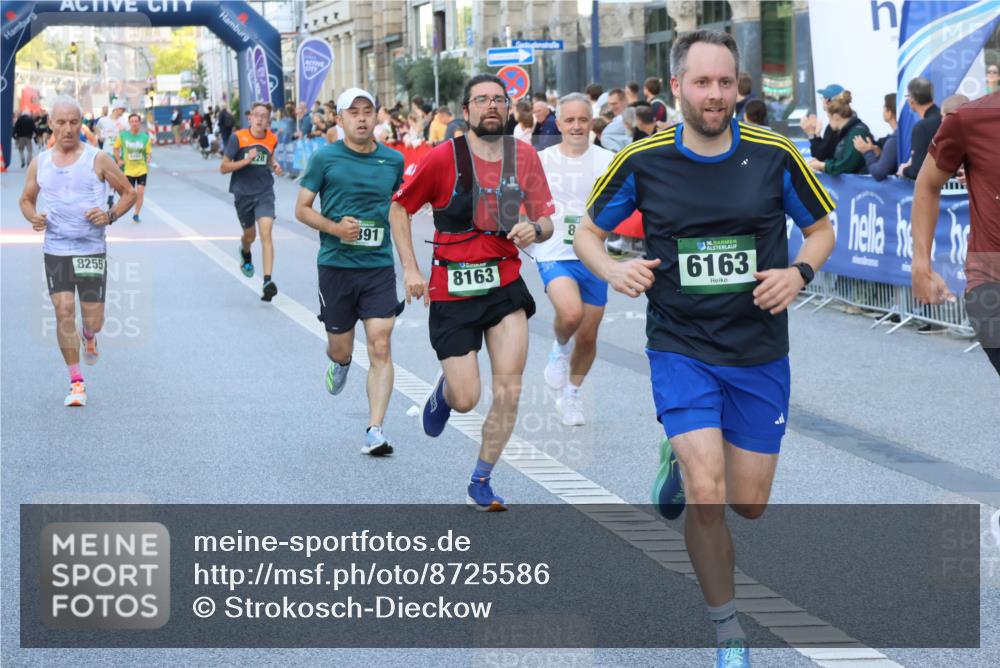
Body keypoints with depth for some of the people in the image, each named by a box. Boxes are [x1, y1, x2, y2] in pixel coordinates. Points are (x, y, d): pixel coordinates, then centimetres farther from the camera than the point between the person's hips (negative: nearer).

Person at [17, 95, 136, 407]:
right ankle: (76, 382, 0)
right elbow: (26, 199, 17)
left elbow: (129, 193, 3)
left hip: (92, 250, -1)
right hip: (55, 250, 2)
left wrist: (111, 215, -14)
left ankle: (88, 337, 40)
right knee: (64, 311, -10)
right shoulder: (40, 163, 5)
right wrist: (33, 217, -5)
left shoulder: (97, 159, -4)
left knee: (93, 319, 0)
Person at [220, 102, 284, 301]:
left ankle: (268, 281, -23)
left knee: (266, 233, -17)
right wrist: (246, 161, -23)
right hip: (243, 193, 0)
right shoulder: (238, 138, -11)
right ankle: (245, 254, 56)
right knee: (250, 235, 16)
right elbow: (223, 167, -10)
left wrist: (274, 165, 0)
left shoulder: (272, 139, -1)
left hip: (264, 193, 0)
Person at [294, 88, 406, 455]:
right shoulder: (325, 158, -3)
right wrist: (335, 228, -15)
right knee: (341, 348, 10)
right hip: (336, 264, -1)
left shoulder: (393, 160, 4)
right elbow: (302, 208, 2)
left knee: (380, 348, -10)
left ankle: (375, 431, -9)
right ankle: (340, 364, 49)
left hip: (379, 266, 1)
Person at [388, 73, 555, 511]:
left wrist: (535, 229, -16)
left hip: (505, 284, 3)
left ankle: (481, 483, 13)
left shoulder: (523, 156, 0)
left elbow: (545, 220, 8)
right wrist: (410, 268, -5)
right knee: (466, 400, -3)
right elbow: (399, 208, 2)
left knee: (508, 392, -6)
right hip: (452, 290, -2)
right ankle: (443, 390, 36)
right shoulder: (443, 158, -9)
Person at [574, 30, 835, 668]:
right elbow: (588, 233, 7)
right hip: (681, 347, -2)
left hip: (759, 352, 2)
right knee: (707, 494, -18)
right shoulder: (642, 160, -7)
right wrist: (613, 269, -15)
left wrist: (799, 271, -13)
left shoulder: (775, 155, -7)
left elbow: (822, 229, 7)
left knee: (749, 504, 7)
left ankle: (683, 458, 42)